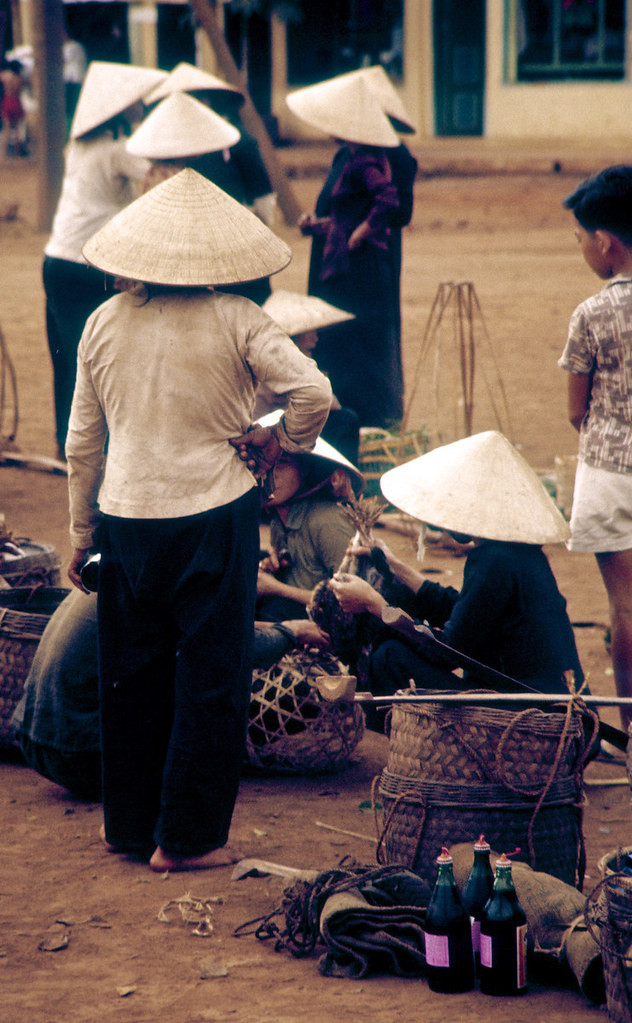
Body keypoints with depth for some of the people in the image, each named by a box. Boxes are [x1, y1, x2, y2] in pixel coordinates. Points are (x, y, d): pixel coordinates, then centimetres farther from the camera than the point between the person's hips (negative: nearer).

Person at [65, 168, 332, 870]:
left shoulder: (104, 324, 2)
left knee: (131, 673, 17)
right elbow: (313, 391, -19)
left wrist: (81, 536, 17)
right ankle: (186, 836, 11)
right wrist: (281, 442, 2)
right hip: (214, 515, -4)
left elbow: (82, 444, 7)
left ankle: (128, 823, 26)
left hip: (125, 519, 4)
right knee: (211, 675, 7)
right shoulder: (234, 321, -8)